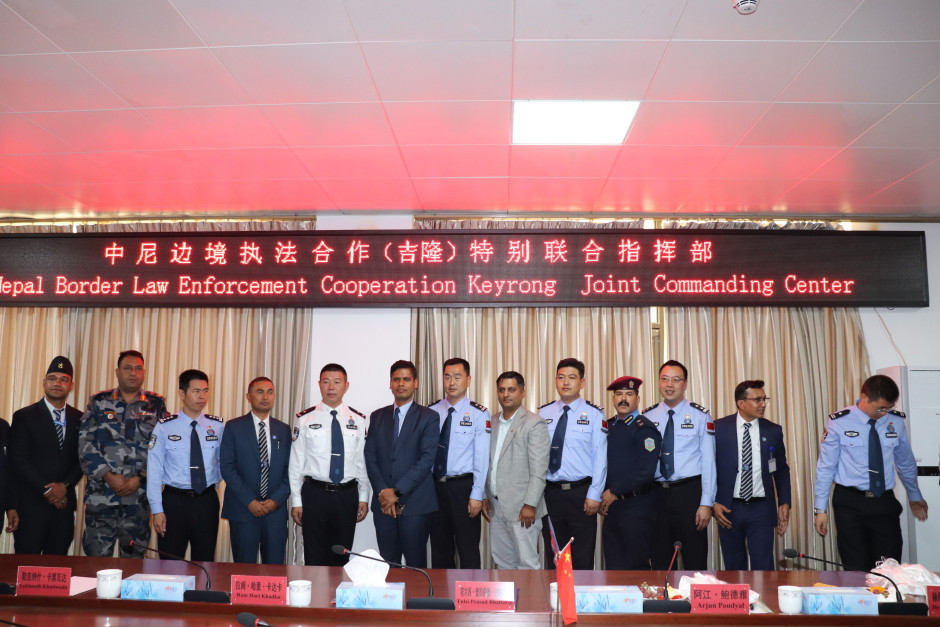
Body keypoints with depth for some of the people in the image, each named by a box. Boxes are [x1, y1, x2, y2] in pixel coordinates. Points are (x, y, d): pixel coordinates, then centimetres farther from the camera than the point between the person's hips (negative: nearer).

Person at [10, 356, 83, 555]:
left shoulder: (79, 419, 9)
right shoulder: (24, 416, 0)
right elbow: (19, 460, -6)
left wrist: (65, 485, -9)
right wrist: (47, 490, -11)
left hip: (64, 503, 3)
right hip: (32, 503, -3)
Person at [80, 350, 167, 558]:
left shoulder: (156, 405, 7)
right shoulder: (98, 402, 8)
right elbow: (85, 443, 1)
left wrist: (140, 478, -9)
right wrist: (108, 476, -8)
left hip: (139, 493, 0)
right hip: (101, 492, 0)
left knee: (134, 558, 7)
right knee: (96, 556, 3)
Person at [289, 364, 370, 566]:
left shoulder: (358, 420, 4)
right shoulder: (305, 419, -1)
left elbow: (362, 461, 7)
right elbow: (296, 462, 0)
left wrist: (363, 498, 5)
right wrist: (296, 501, -2)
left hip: (348, 495, 2)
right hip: (315, 494, -2)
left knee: (341, 558, 10)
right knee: (315, 558, 5)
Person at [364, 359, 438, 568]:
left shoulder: (428, 417, 0)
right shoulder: (377, 417, 12)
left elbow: (426, 459, -9)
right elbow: (370, 457, 6)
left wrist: (397, 491, -13)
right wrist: (383, 492, -7)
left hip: (415, 503, -3)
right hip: (383, 503, 3)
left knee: (415, 563, 1)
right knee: (388, 563, 8)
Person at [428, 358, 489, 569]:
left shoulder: (479, 414, -4)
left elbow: (482, 458, -8)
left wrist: (477, 495, -13)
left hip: (463, 487, -4)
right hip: (435, 486, 4)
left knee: (468, 549, 3)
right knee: (439, 549, 14)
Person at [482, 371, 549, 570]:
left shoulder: (534, 423, -8)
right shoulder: (492, 423, 12)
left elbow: (539, 470, -12)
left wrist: (530, 505, -16)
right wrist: (485, 497, 10)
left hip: (522, 508, -6)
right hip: (496, 507, 6)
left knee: (527, 564, -1)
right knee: (502, 562, 14)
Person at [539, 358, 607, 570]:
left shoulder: (594, 414, -1)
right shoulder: (543, 413, 8)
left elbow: (600, 456, -5)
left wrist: (594, 495, -11)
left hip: (581, 493, -3)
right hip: (550, 493, 3)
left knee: (582, 558, 4)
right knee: (553, 556, 12)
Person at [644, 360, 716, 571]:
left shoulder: (700, 416, -1)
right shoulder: (647, 417, 6)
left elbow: (708, 461, -4)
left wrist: (706, 503, -10)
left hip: (689, 492, -2)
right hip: (656, 493, 3)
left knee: (695, 560, 3)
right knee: (659, 561, 10)